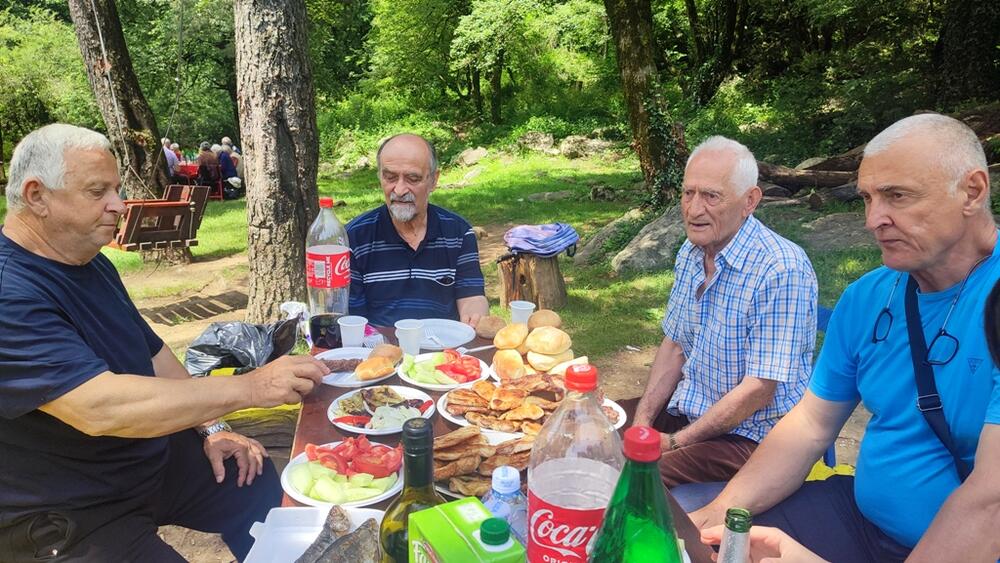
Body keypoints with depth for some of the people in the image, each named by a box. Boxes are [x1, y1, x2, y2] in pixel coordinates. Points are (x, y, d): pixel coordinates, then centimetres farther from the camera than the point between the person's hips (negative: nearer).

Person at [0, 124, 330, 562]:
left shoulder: (92, 263, 6)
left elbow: (153, 353, 13)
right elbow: (99, 407, -36)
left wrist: (210, 428, 2)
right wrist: (250, 387, -33)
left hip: (151, 455, 8)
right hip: (67, 517, -8)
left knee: (263, 484, 1)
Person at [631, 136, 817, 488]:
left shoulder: (782, 271, -24)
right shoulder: (690, 253, 3)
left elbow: (758, 391, -23)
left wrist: (675, 442, -17)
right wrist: (643, 420, -4)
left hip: (748, 433, -7)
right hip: (687, 408, 7)